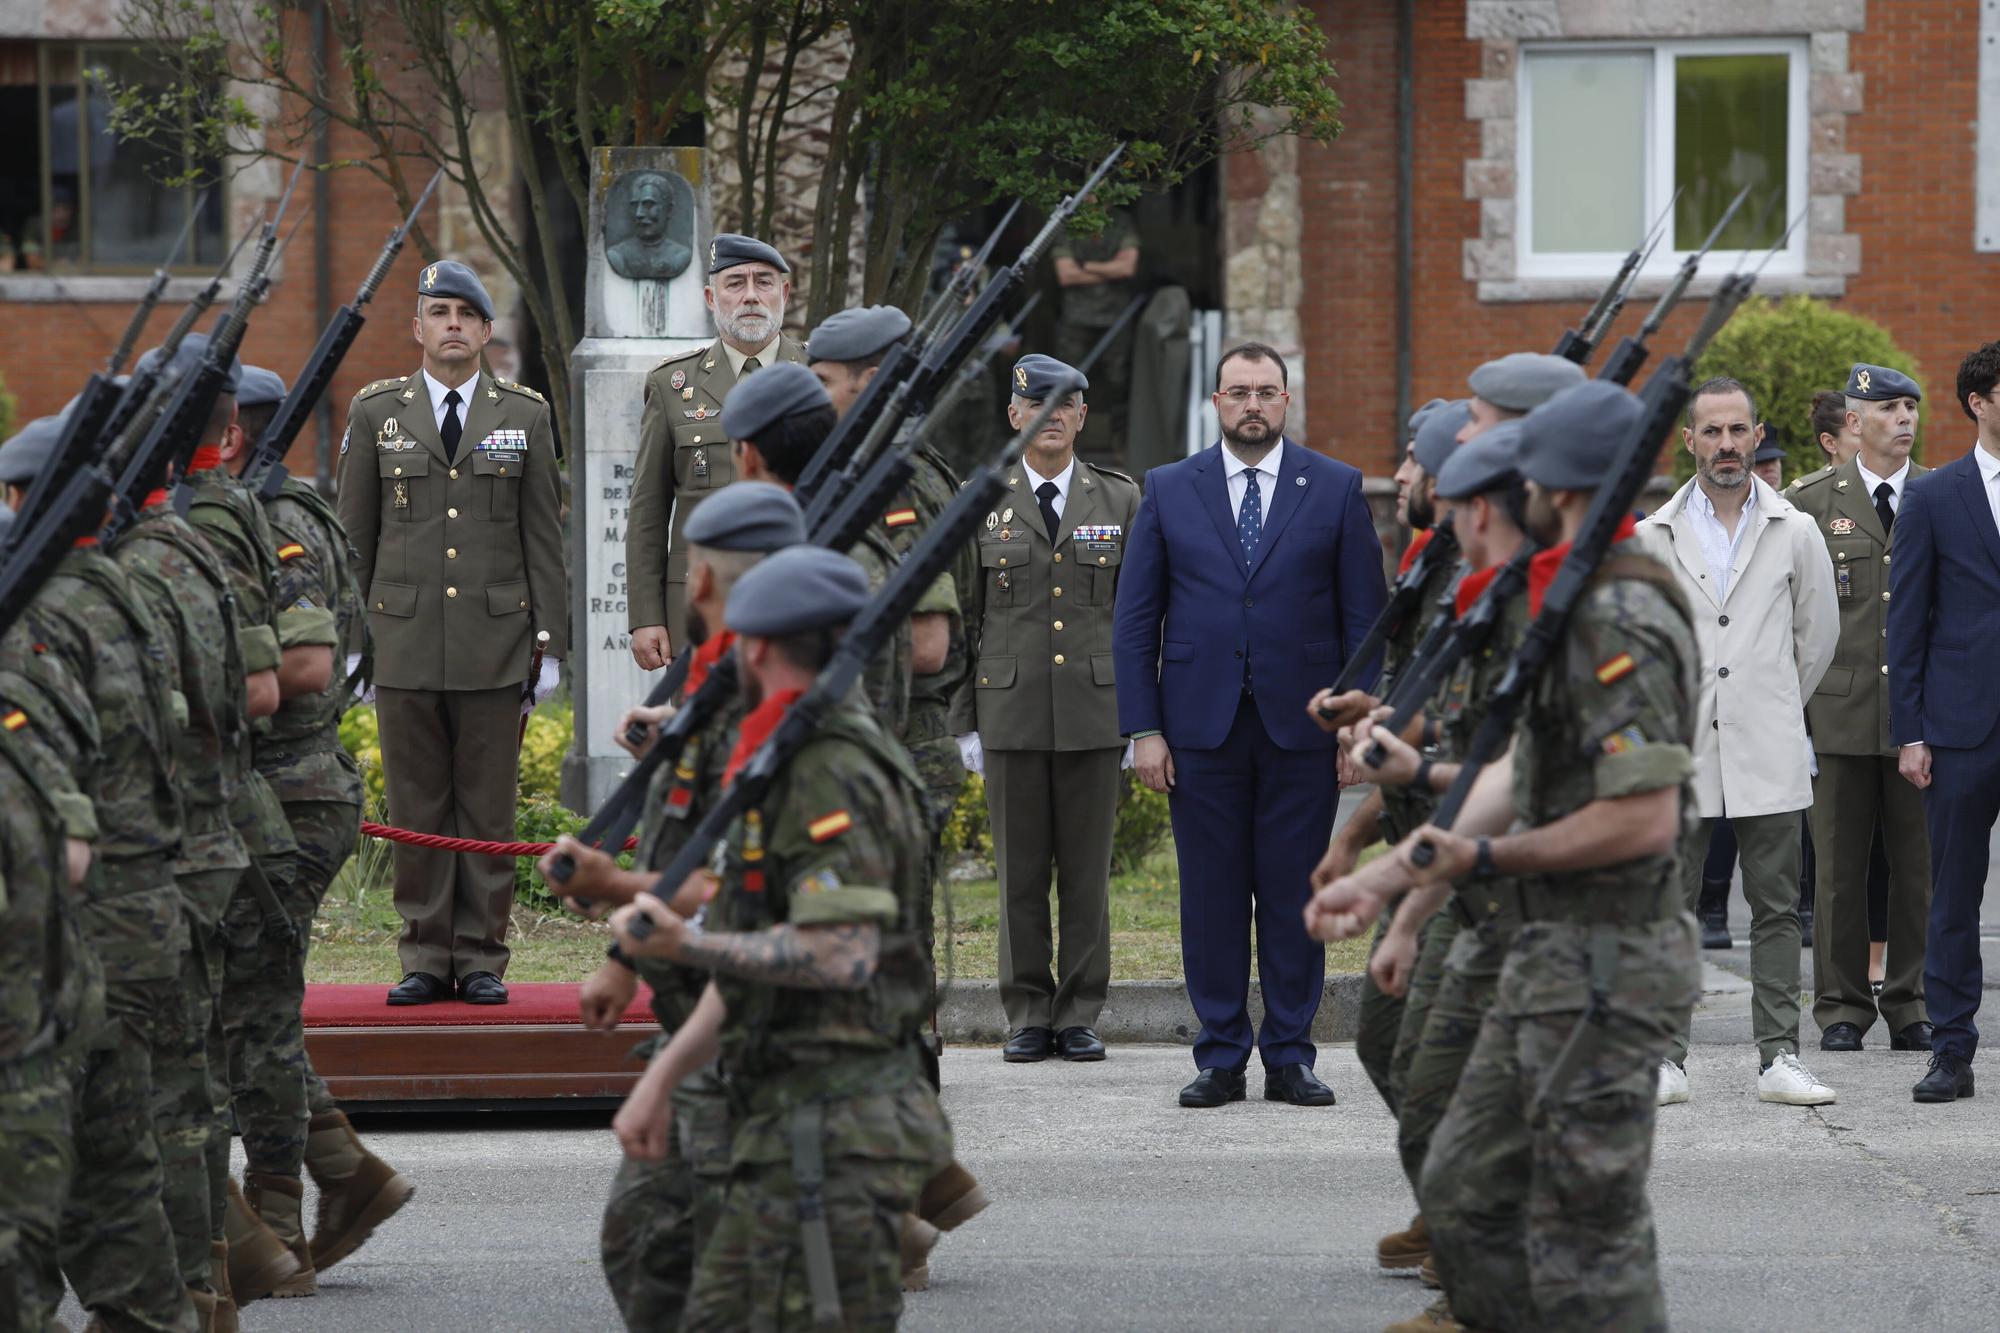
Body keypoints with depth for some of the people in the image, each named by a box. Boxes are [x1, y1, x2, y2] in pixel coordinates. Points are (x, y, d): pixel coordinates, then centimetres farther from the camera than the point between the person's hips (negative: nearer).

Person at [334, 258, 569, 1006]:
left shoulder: (526, 417, 8)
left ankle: (482, 960, 7)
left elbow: (544, 539, 7)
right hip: (405, 644, 0)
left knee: (489, 810, 1)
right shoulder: (376, 413, 8)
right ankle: (424, 960, 7)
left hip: (496, 646, 0)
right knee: (415, 811, 2)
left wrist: (551, 645, 2)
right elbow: (353, 538, 9)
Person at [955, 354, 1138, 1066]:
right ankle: (1028, 1016, 8)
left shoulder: (1120, 498, 7)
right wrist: (964, 720, 1)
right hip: (1011, 710, 0)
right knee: (1020, 872, 2)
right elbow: (960, 617, 6)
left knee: (1088, 872, 2)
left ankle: (1079, 1017, 8)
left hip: (1095, 712, 0)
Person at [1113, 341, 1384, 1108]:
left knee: (1295, 897, 2)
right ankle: (1219, 1059, 9)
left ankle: (1289, 1059, 9)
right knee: (1211, 897, 2)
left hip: (1301, 727, -1)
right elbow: (1136, 619, 6)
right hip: (1202, 728, 1)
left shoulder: (1335, 490, 5)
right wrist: (1143, 729, -2)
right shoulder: (1169, 491, 7)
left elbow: (1363, 616, 4)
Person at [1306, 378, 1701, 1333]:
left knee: (1588, 1239, -4)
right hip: (1553, 964, 11)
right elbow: (1518, 774, 18)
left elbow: (1645, 819, -26)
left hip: (1604, 968, -11)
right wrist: (1380, 878, 15)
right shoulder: (1586, 608, 14)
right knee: (1465, 1192, 16)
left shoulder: (1620, 625, -20)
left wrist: (1488, 860, -16)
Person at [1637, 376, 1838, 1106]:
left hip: (1767, 755, 0)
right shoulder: (1652, 538, 5)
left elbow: (1818, 635, 14)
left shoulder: (1795, 533, 4)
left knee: (1776, 909, 1)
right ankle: (1667, 1059, 3)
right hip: (1679, 752, 0)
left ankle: (1779, 1058, 3)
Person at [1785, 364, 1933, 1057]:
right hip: (1840, 712, -1)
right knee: (1839, 865, 1)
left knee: (1918, 864, 3)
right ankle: (1842, 1007, 8)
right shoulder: (1810, 501, 5)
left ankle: (1911, 1006, 11)